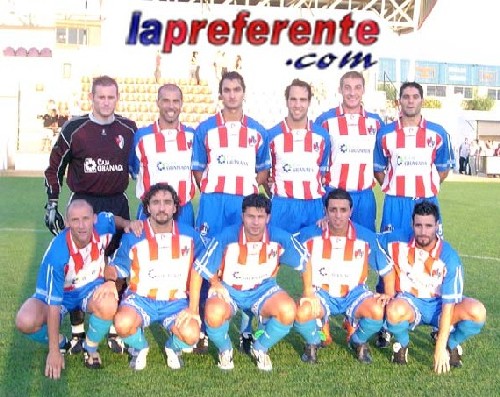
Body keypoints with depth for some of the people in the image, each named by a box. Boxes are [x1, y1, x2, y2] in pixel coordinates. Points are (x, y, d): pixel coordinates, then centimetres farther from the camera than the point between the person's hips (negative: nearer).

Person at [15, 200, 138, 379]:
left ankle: (90, 349, -3)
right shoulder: (57, 253, -33)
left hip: (91, 288, 2)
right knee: (25, 322, -31)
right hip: (59, 292, -2)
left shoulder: (103, 224, -23)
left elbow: (115, 219, 6)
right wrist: (54, 351, -24)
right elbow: (53, 304, -28)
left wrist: (128, 224, -19)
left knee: (108, 305, -35)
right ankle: (60, 342, 5)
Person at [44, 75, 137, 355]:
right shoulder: (74, 129, -3)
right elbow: (55, 167, 5)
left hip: (118, 205, 2)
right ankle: (78, 331, 14)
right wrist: (52, 204, 0)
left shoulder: (129, 129, 4)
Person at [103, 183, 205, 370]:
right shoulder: (132, 237, -2)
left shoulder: (190, 236, 0)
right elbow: (118, 266, 8)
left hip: (176, 301, 1)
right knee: (123, 324, -33)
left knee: (191, 334, -28)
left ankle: (173, 348, 13)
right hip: (141, 298, 0)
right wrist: (110, 281, -16)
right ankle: (139, 348, 6)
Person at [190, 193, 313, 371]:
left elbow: (304, 261, 1)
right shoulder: (226, 238, -23)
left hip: (263, 289, 2)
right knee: (214, 314, -35)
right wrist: (193, 308, -12)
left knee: (288, 311, -28)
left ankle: (261, 348, 3)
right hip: (228, 289, -2)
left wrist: (308, 292, 6)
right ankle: (225, 350, 2)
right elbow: (199, 270, -14)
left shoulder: (280, 238, -18)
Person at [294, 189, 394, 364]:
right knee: (302, 313, -32)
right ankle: (313, 343, 6)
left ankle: (358, 342, 7)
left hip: (354, 292, 1)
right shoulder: (309, 235, -10)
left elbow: (387, 268, 3)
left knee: (377, 312, -29)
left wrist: (389, 293, -9)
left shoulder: (367, 237, -8)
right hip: (321, 293, -1)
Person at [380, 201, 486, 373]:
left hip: (438, 305, 1)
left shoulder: (449, 257, -19)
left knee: (477, 312, -28)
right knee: (395, 310, -39)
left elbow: (449, 303, -18)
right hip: (409, 302, 0)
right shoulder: (397, 241, -16)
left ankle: (451, 343, 5)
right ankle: (401, 343, -2)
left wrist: (440, 348, -22)